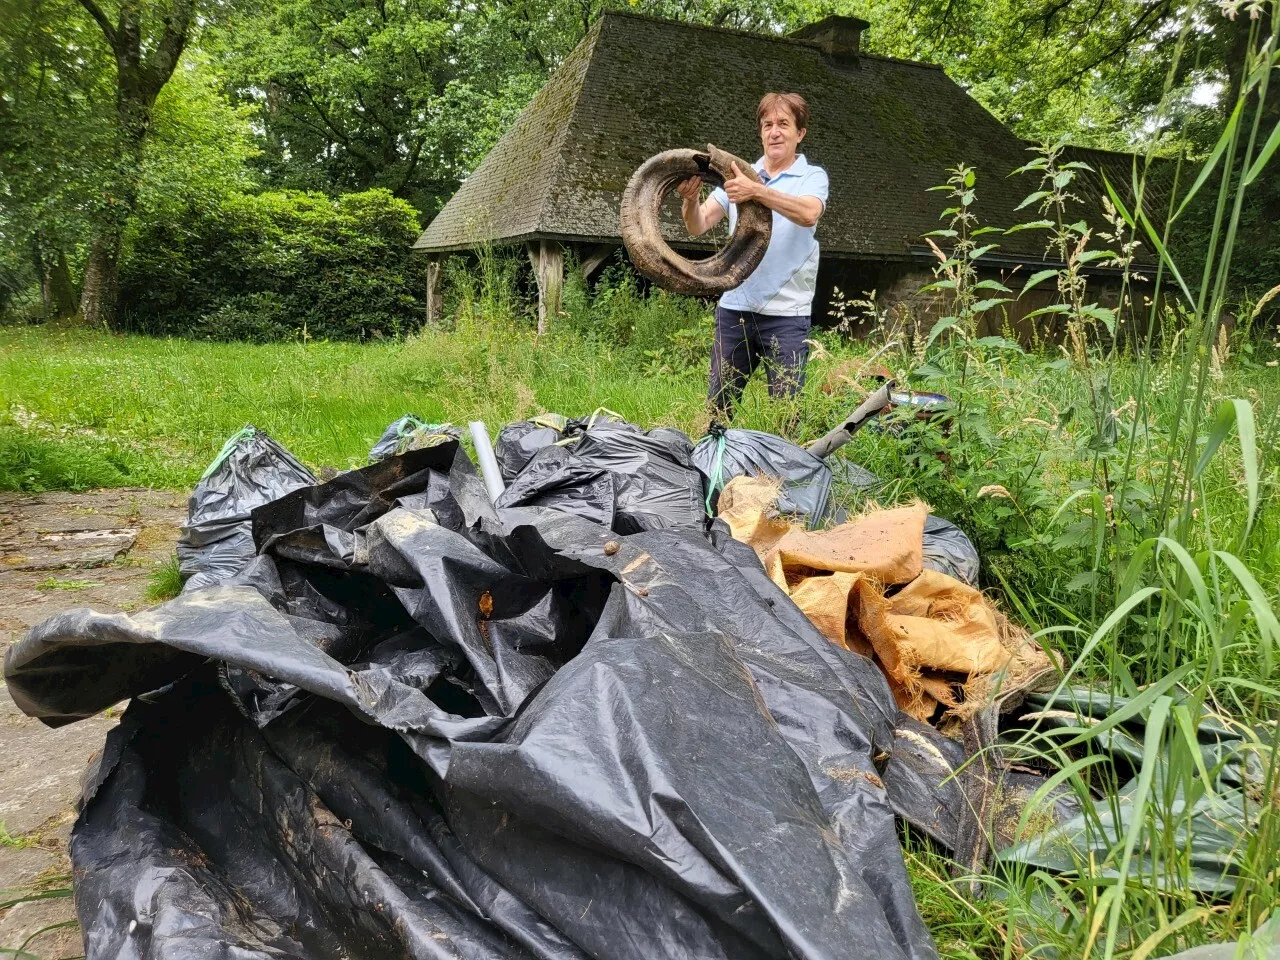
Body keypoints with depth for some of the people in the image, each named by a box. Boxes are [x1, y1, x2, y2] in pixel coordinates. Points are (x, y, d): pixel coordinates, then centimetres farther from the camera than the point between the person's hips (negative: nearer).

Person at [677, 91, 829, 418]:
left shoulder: (812, 176, 3)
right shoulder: (738, 175, 12)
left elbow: (808, 214, -20)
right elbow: (698, 226, 3)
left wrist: (757, 191, -33)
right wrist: (691, 200, -19)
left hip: (786, 313, -3)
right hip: (734, 308, 3)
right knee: (717, 405, 7)